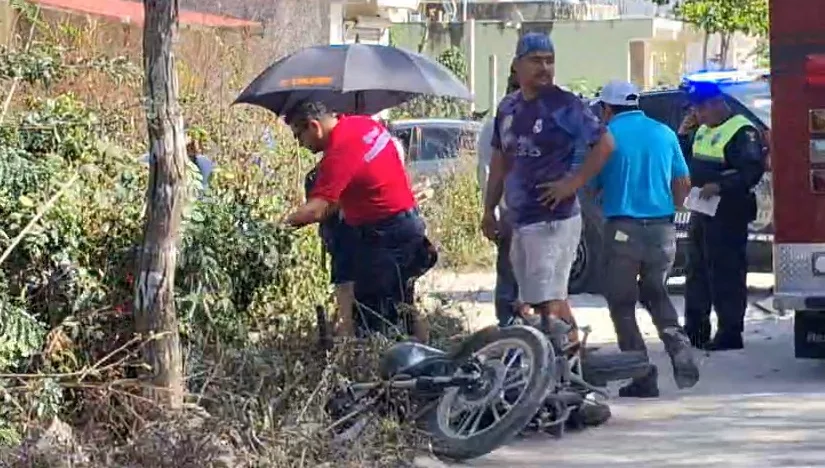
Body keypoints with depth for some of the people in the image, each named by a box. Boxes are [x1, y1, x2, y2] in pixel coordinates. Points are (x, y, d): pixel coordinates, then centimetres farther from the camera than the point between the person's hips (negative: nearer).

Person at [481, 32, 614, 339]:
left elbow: (605, 143, -11)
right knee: (536, 301, 12)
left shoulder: (564, 105, -8)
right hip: (519, 221, 8)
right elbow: (500, 160, 20)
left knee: (549, 302, -13)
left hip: (553, 219, -8)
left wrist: (574, 183, -15)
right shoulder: (508, 107, 13)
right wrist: (489, 210, 18)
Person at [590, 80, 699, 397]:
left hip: (623, 230, -5)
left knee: (622, 303, 5)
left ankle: (643, 378, 1)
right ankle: (680, 351, 1)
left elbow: (590, 184, -2)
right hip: (662, 228, 5)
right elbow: (683, 182, 11)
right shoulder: (664, 133, 8)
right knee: (656, 295, 23)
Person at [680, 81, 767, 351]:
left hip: (728, 214, -10)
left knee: (727, 274, -7)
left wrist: (720, 186, -30)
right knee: (697, 270, 15)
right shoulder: (704, 131, 16)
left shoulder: (742, 131, -13)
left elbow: (753, 171, -22)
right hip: (702, 210, 10)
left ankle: (730, 334, -2)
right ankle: (695, 330, 25)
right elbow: (689, 162, 26)